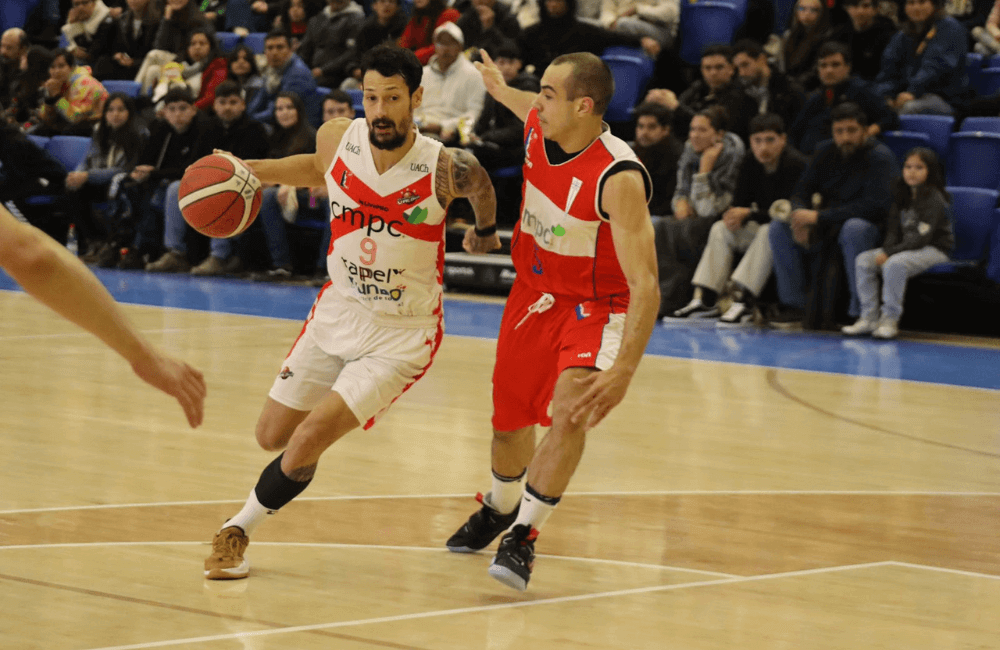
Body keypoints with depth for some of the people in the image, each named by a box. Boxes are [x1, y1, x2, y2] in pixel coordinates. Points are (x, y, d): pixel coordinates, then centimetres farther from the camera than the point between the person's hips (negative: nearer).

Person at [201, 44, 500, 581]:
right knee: (272, 435, 12)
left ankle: (238, 529, 5)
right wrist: (251, 171, 2)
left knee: (308, 441, -16)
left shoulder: (445, 169, -21)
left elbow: (482, 188, 5)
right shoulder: (337, 139, -10)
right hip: (337, 313, 5)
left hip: (402, 334, -5)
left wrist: (486, 232, 25)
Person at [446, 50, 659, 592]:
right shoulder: (538, 129, -12)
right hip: (532, 296, 6)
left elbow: (644, 285, -35)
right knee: (509, 425, 16)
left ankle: (522, 537, -14)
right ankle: (499, 510, 47)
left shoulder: (619, 178, -31)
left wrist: (623, 371, -45)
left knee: (570, 415, -28)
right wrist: (500, 90, 39)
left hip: (595, 308, -6)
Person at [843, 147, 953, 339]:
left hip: (934, 250, -8)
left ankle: (890, 320, -26)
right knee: (863, 260, -8)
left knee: (894, 264, -35)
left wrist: (890, 253, -23)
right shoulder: (903, 197, 11)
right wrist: (886, 250, -11)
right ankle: (869, 317, -9)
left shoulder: (934, 199, -14)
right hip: (905, 248, 8)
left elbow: (921, 237, -20)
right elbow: (893, 229, 10)